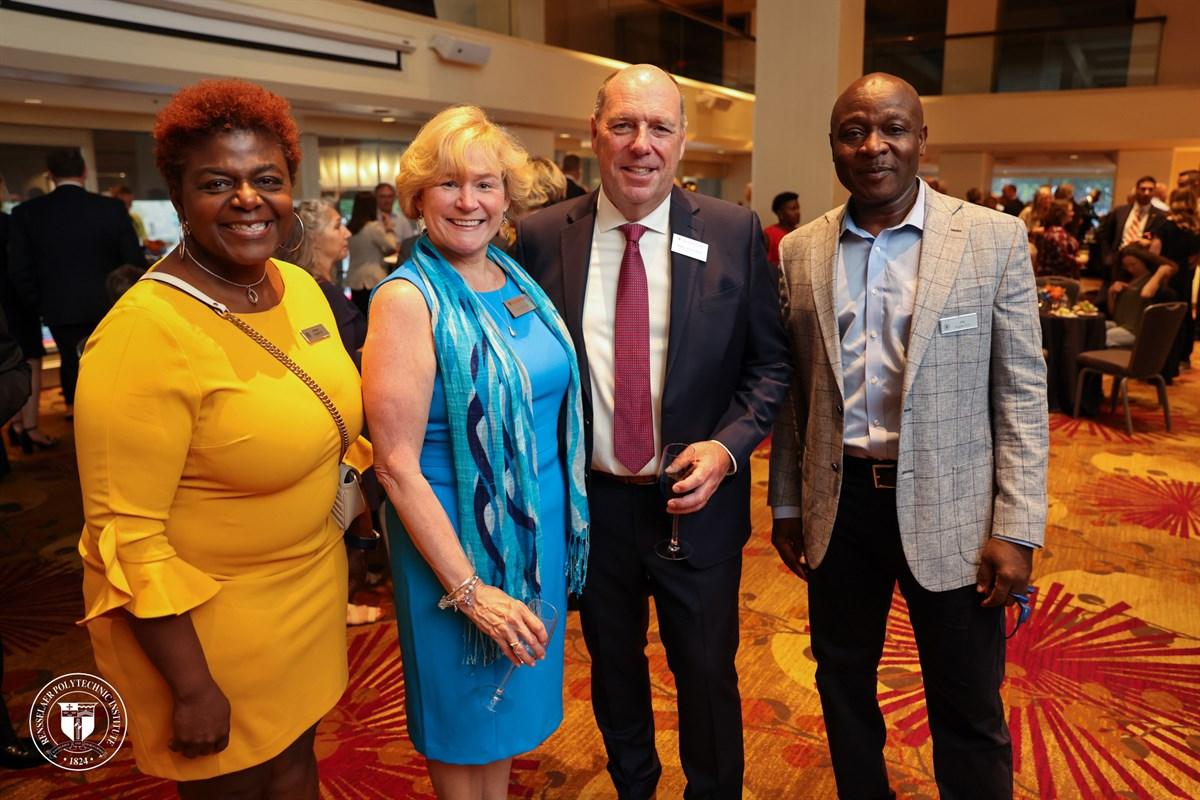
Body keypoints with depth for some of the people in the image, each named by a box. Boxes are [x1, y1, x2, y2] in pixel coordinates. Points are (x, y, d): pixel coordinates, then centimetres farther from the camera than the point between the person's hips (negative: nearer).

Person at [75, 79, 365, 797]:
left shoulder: (301, 287, -2)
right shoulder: (147, 329, -24)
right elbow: (126, 536, -21)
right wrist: (192, 686, -17)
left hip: (311, 590, 6)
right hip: (203, 621, -6)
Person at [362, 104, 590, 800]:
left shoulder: (518, 279, 2)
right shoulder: (407, 300, -17)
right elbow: (397, 465, -19)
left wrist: (571, 514, 5)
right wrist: (468, 588, -19)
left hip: (543, 523, 6)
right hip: (459, 535, -6)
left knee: (513, 698, 24)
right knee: (467, 717, 16)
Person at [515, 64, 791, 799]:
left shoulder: (735, 232, -7)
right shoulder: (542, 237, -5)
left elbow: (770, 360, -2)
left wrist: (727, 445, -16)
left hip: (698, 500, -1)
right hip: (589, 499, 2)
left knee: (707, 673, 17)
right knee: (613, 664, 23)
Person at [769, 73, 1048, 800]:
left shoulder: (995, 239, -5)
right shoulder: (801, 251, 2)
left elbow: (1022, 393, -5)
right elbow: (794, 389, 6)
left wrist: (1016, 528, -9)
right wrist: (786, 504, 8)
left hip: (950, 504, -2)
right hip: (838, 500, 3)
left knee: (969, 711, 11)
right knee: (843, 680, 19)